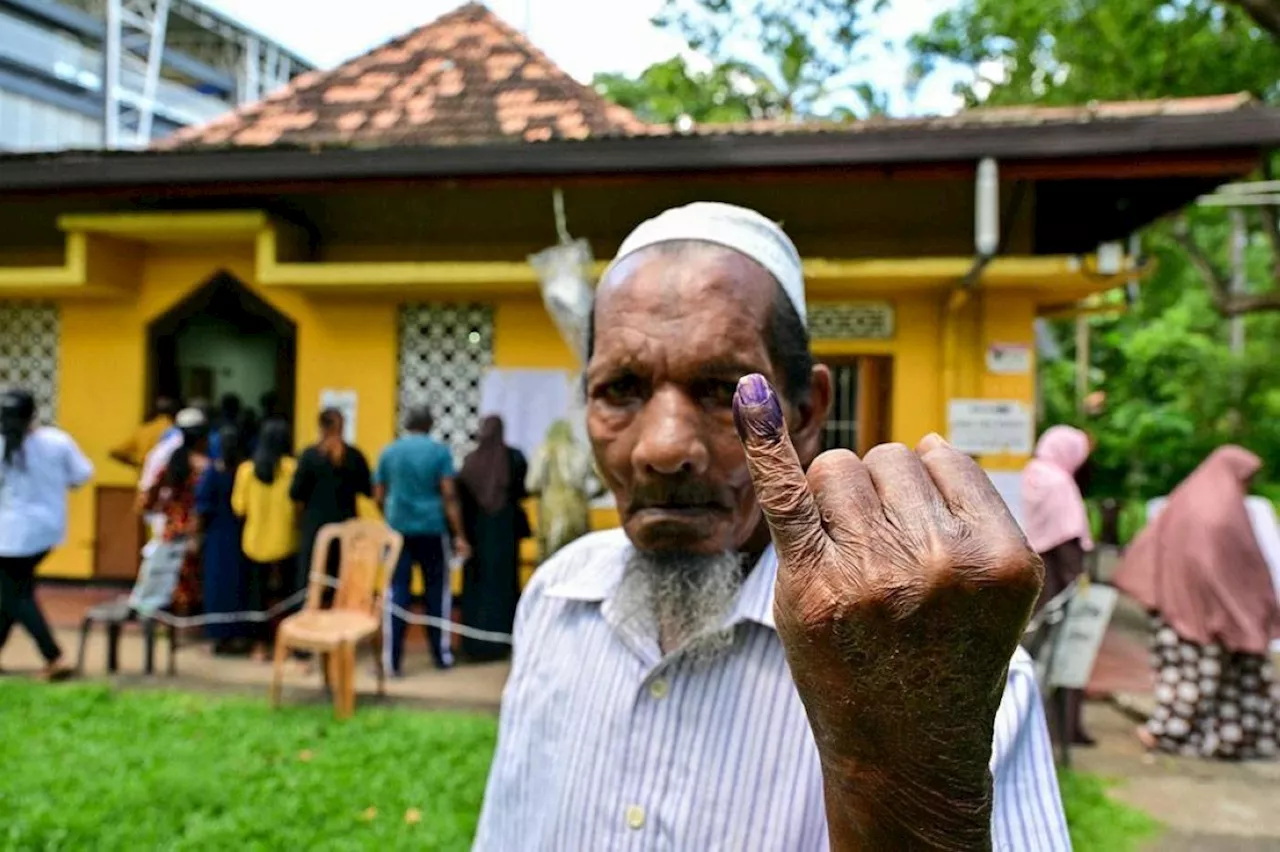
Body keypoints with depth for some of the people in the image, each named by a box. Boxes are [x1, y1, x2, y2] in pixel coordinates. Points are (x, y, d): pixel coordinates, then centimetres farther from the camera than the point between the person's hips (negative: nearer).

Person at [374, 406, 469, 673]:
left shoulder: (389, 452, 5)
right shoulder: (440, 451, -2)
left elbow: (379, 497, 7)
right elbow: (449, 496, -7)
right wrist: (459, 535, -5)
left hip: (398, 528, 2)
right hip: (432, 528, -1)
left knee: (397, 592, 3)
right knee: (437, 590, 11)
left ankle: (392, 659, 2)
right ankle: (442, 654, 19)